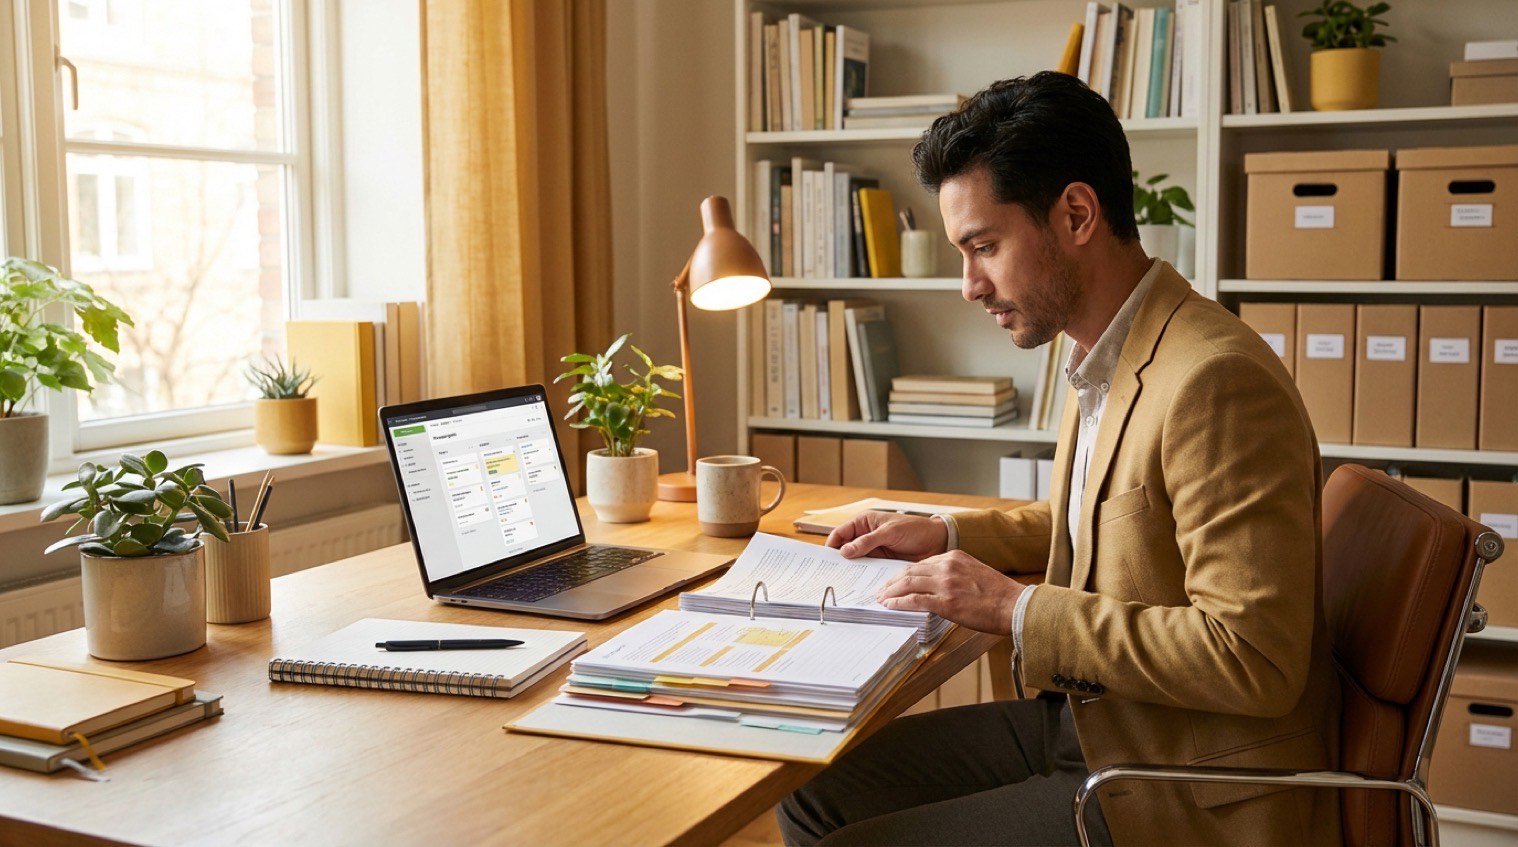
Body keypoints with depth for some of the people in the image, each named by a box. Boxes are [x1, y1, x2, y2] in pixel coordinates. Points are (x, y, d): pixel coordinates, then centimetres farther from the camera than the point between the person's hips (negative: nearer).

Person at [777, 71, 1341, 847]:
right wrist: (948, 537, 12)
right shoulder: (1106, 360, 6)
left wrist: (1019, 609, -23)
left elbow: (1253, 660, -27)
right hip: (1091, 722, 9)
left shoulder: (1215, 381, -25)